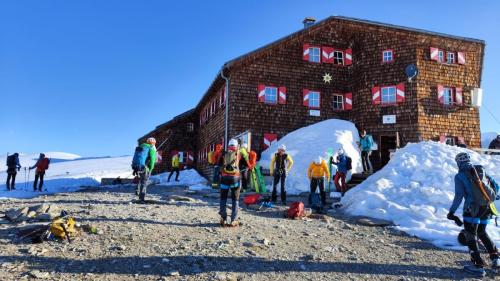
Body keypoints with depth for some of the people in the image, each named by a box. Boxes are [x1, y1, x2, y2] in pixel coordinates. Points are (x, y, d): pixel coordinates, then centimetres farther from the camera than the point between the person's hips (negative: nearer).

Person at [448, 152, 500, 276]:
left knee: (471, 236, 3)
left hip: (472, 209, -6)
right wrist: (489, 198, 26)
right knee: (482, 232, 24)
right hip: (486, 208, 6)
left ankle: (478, 265, 2)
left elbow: (459, 196, -13)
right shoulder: (481, 170, 9)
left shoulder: (460, 176, -6)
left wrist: (451, 212, -8)